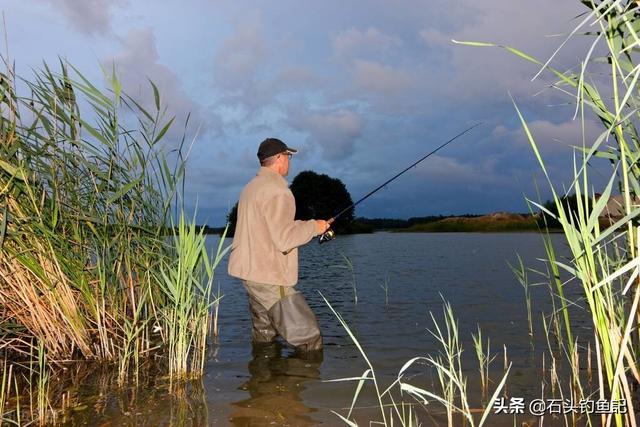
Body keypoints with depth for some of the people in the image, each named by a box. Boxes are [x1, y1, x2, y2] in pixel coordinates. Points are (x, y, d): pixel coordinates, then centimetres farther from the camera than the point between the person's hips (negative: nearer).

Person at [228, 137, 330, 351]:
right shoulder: (277, 191, -16)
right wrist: (314, 226, -8)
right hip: (270, 277, -10)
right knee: (310, 341, -5)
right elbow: (284, 240, -23)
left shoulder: (251, 187, 15)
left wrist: (302, 225, 19)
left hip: (249, 271, 10)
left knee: (263, 337, 20)